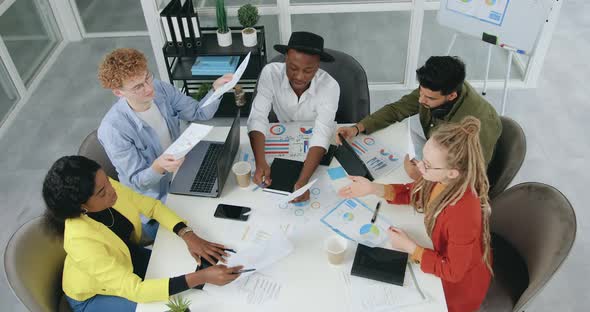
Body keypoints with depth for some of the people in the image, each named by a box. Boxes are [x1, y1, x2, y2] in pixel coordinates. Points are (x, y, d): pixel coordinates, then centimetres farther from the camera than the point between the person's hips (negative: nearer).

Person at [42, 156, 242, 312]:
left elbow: (151, 206, -9)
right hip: (93, 295, -6)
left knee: (187, 271, -2)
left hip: (127, 259, 6)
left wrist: (188, 235, -25)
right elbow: (134, 290, -40)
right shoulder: (82, 241, -40)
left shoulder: (106, 186, -23)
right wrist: (202, 277, -46)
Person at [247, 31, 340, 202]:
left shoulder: (330, 86, -27)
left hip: (315, 149, 0)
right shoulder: (271, 73, -24)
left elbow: (321, 135, -35)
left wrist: (303, 181, -49)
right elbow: (258, 118, -26)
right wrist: (260, 163, -42)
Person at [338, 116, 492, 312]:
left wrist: (409, 247, -23)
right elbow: (412, 193, 1)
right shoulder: (442, 179, -21)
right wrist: (373, 188, -11)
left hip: (459, 284, -6)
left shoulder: (464, 215, -41)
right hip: (444, 254, 6)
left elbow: (452, 271, -26)